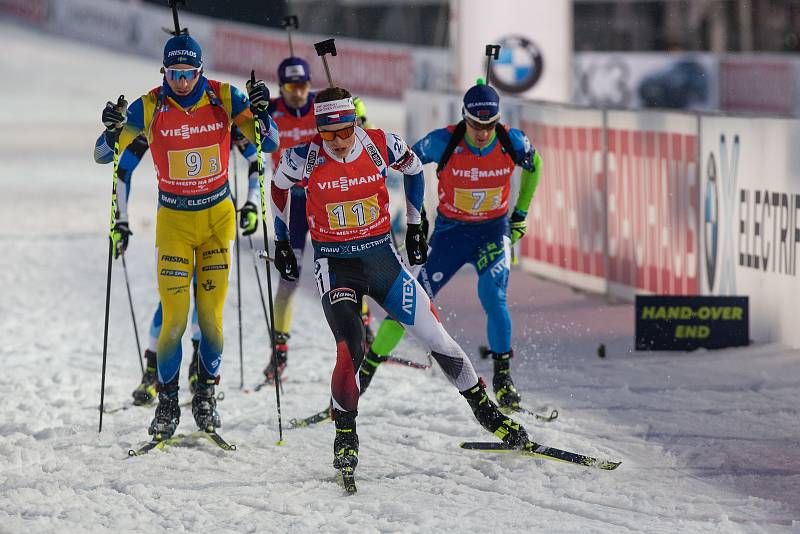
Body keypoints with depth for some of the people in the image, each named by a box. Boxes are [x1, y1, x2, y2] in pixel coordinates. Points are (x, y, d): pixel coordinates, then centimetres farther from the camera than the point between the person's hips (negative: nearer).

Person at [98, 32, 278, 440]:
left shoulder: (224, 98, -8)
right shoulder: (149, 107, -10)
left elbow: (269, 144, -7)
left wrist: (259, 114, -27)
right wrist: (113, 130, -29)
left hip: (217, 216, 1)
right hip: (173, 220, -1)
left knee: (212, 316, -1)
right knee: (174, 318, -8)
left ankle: (206, 394, 17)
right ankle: (167, 402, 5)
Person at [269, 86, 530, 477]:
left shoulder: (381, 146, -12)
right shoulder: (305, 158, -15)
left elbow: (413, 167, 11)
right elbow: (279, 186, 7)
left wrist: (414, 225, 15)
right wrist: (281, 244, 12)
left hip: (381, 256, 2)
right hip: (334, 264, -2)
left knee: (435, 336, 5)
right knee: (350, 349, -23)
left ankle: (485, 409, 23)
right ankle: (345, 433, -5)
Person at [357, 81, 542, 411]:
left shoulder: (512, 143, -16)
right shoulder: (443, 143, -22)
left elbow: (534, 164, 7)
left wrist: (520, 215, 9)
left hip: (494, 230, 0)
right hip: (450, 231, 0)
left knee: (492, 296, -24)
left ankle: (502, 377, -8)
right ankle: (366, 368, 10)